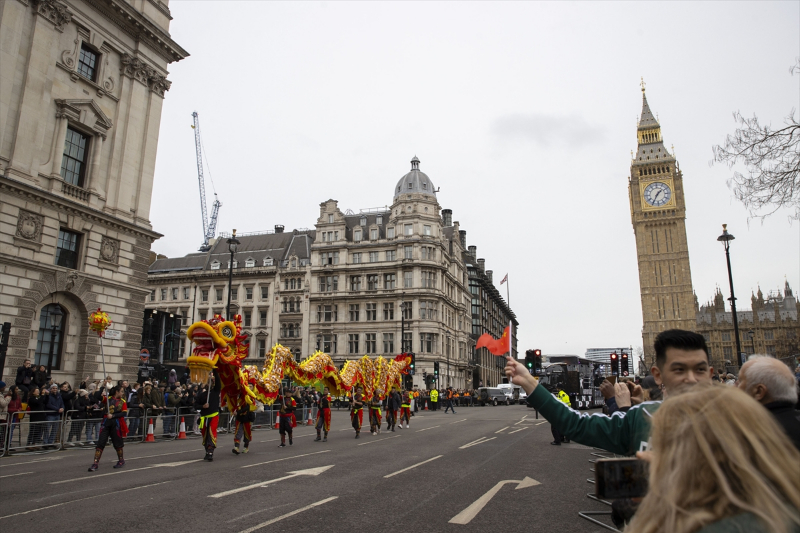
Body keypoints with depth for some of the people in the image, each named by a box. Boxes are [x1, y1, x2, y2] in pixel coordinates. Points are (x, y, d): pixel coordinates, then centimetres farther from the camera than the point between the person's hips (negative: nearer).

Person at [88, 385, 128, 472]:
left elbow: (124, 413, -5)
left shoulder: (122, 401, 6)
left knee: (117, 443, 9)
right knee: (100, 443, -4)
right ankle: (95, 463, 1)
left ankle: (121, 461, 26)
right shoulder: (107, 399, 7)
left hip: (116, 423, -1)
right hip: (106, 423, 1)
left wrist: (113, 415, -15)